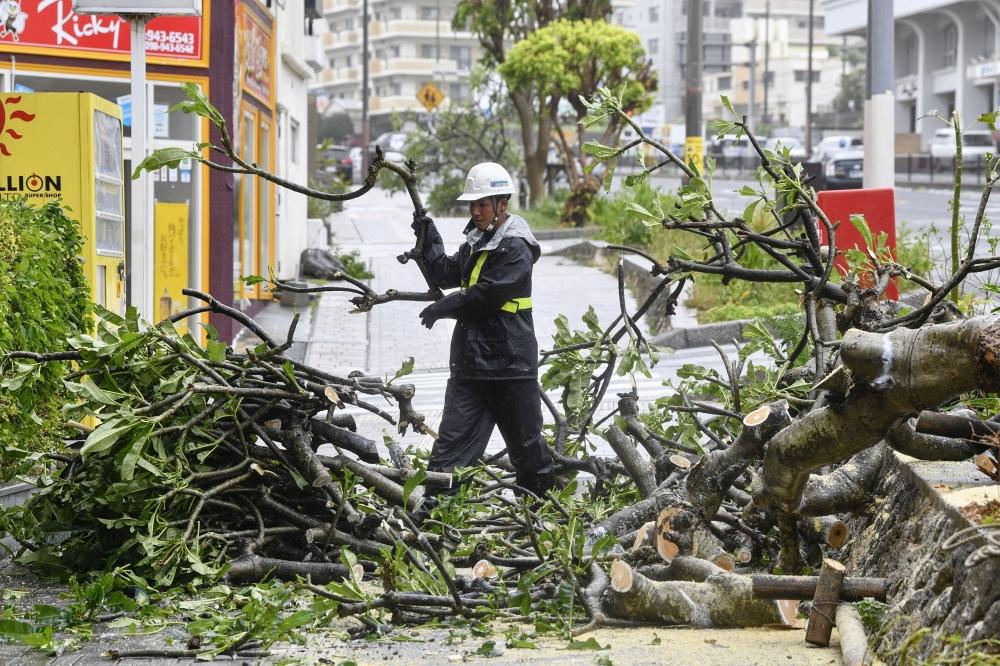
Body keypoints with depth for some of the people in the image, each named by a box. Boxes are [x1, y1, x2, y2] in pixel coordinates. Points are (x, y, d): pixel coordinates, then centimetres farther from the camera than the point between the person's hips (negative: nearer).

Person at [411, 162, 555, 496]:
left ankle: (543, 498, 23)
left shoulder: (515, 248, -14)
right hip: (470, 359, 7)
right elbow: (446, 274, 20)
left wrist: (444, 307, -8)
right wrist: (428, 238, 10)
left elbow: (487, 294, -19)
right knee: (452, 438, 1)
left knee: (525, 441, 7)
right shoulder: (476, 242, 14)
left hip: (509, 363, -7)